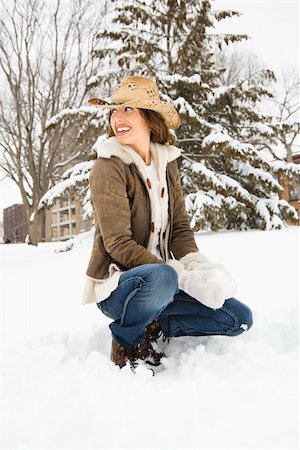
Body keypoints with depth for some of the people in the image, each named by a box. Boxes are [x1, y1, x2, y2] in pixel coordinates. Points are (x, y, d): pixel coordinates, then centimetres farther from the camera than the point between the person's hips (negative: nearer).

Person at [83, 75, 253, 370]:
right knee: (160, 278, -40)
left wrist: (198, 266, -18)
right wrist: (185, 277, -27)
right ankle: (126, 340, -10)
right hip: (115, 283, -6)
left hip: (160, 276, 6)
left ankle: (150, 328, 5)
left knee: (239, 318, -5)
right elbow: (119, 244, -19)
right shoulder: (108, 168, -13)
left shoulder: (166, 164, 6)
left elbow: (180, 228, 4)